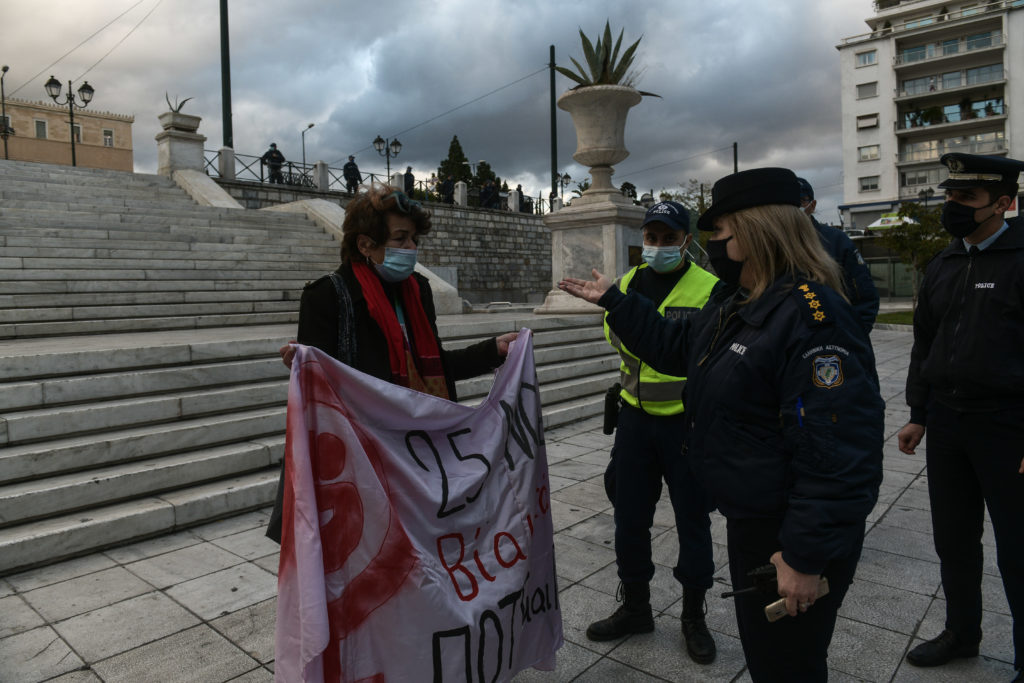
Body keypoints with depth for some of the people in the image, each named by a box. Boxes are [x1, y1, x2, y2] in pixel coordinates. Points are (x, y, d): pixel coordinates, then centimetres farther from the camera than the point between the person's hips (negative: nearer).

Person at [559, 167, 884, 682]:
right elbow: (673, 345, 19)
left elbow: (838, 455, -30)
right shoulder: (734, 303, 5)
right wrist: (611, 300, 18)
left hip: (792, 538, -9)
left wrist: (807, 557, -26)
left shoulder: (812, 317, -28)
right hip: (749, 522, 9)